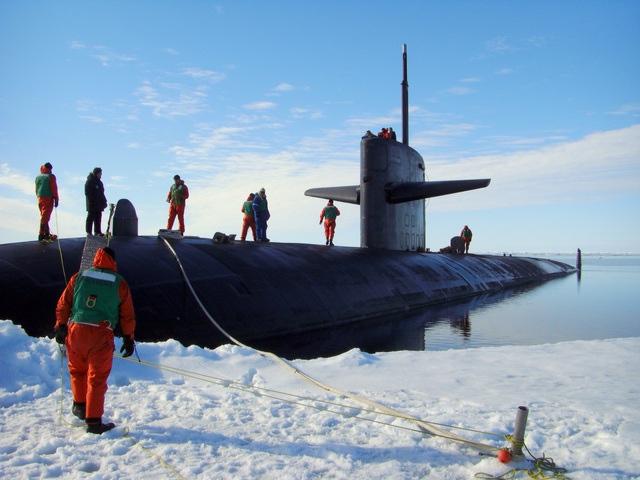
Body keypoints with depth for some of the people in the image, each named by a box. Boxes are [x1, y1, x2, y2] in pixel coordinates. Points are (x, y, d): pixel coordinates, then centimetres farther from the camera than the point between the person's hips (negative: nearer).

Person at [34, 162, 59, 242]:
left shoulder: (38, 177, 13)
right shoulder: (51, 176, -7)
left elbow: (36, 189, 17)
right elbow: (54, 189, -11)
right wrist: (56, 199, -7)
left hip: (40, 198, 7)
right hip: (48, 198, -7)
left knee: (44, 216, 17)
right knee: (45, 217, -7)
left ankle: (47, 233, 24)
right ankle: (41, 234, -11)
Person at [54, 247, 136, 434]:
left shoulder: (79, 277, 8)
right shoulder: (119, 283, 3)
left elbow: (63, 304, 9)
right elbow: (127, 315, 5)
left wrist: (60, 327, 18)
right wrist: (129, 339, 13)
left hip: (75, 330, 3)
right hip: (101, 335, -3)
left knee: (77, 370, 25)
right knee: (97, 378, 3)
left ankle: (80, 404, 37)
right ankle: (93, 421, 5)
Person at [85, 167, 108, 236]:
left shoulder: (99, 182, 17)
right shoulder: (89, 181, -9)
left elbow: (101, 193, 22)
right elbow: (87, 193, -14)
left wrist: (104, 201, 15)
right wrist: (92, 201, -20)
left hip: (99, 204, 8)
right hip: (92, 204, -8)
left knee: (98, 218, 10)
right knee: (91, 217, -4)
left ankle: (98, 231, 15)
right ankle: (88, 232, 0)